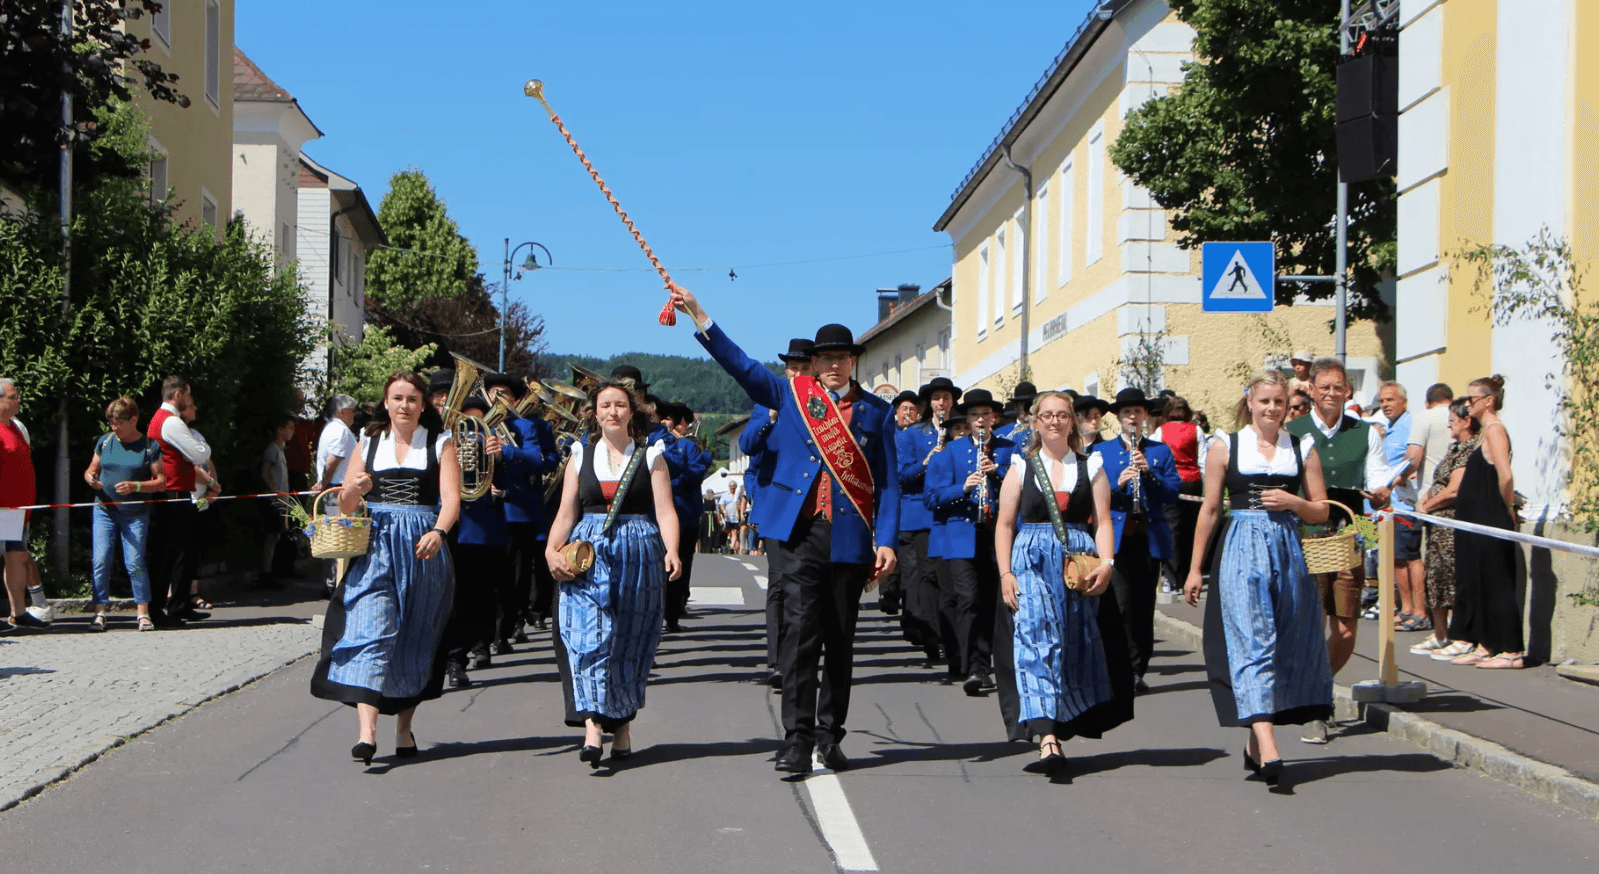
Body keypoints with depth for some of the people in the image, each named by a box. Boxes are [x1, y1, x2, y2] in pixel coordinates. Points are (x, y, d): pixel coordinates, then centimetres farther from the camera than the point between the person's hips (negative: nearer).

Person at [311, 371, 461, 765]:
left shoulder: (440, 444, 7)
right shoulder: (369, 444, 13)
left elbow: (451, 498, -7)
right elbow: (344, 506, 12)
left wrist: (437, 532, -27)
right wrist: (355, 490, -11)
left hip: (423, 550, 0)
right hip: (375, 547, 1)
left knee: (414, 640, 5)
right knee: (370, 633, -14)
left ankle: (404, 728, 21)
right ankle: (367, 732, -25)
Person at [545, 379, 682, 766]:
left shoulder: (651, 457, 8)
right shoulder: (581, 456, 13)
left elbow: (665, 510, -1)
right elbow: (566, 514, 10)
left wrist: (672, 551, -18)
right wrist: (552, 550, -7)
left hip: (638, 555, 0)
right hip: (589, 553, 1)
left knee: (629, 644, 2)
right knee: (589, 638, -15)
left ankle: (622, 724, 12)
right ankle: (592, 725, -24)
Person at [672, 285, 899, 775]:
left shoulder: (875, 412, 9)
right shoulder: (791, 394, 9)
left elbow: (888, 482, 7)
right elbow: (740, 365, 4)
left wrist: (887, 541, -2)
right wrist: (697, 315, -4)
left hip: (851, 538, 1)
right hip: (801, 532, -1)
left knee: (840, 639, 8)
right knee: (800, 632, -9)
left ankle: (830, 737, 19)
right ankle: (797, 739, -9)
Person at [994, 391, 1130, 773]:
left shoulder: (1091, 467, 10)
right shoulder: (1021, 468, 8)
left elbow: (1103, 522, 5)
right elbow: (1005, 525, 6)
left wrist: (1106, 563, -11)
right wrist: (1005, 573, -5)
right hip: (1032, 564, -2)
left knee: (1075, 649, 4)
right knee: (1037, 641, -16)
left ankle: (1063, 724, 20)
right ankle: (1048, 740, -25)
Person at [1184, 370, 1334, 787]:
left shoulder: (1303, 449, 10)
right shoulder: (1226, 447, 5)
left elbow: (1321, 512, 11)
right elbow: (1210, 509, 8)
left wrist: (1292, 502, -9)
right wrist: (1195, 567, 8)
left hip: (1289, 552, 3)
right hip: (1241, 550, -3)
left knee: (1286, 644, 4)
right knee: (1253, 641, -14)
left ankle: (1255, 742, 17)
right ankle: (1267, 748, -24)